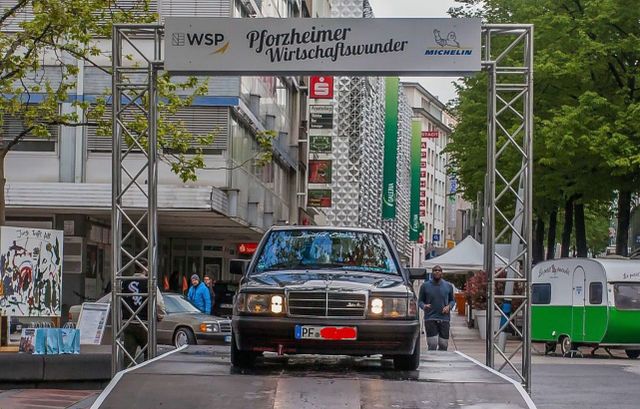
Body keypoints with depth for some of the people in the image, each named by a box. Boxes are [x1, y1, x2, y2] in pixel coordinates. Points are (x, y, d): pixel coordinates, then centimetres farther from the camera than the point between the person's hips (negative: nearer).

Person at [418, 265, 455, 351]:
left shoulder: (448, 286, 9)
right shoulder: (425, 286, 3)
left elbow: (452, 300, 17)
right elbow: (420, 301, 8)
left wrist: (449, 306, -5)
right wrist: (424, 306, -15)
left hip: (444, 319, 2)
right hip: (430, 319, -2)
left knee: (443, 345, 3)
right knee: (432, 345, -10)